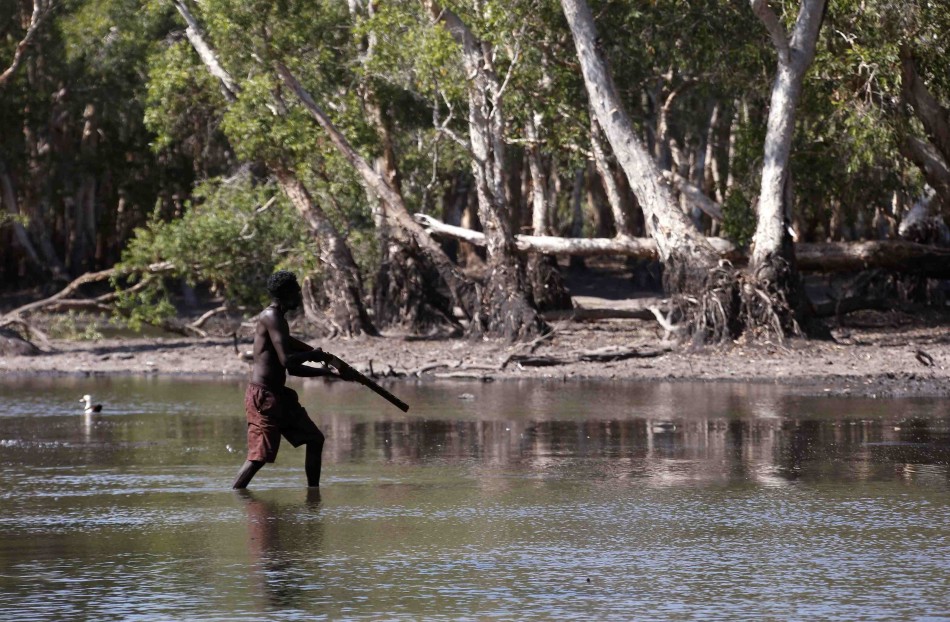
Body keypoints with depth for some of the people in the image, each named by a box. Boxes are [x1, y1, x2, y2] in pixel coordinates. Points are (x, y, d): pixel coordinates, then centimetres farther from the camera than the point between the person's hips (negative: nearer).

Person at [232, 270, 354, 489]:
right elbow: (286, 360, -24)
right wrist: (313, 355, -6)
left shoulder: (277, 319, 18)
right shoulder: (271, 317, -14)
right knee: (259, 456, -13)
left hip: (279, 396, 10)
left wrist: (330, 372, 24)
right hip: (263, 396, -10)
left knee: (315, 439, 15)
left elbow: (293, 368, 24)